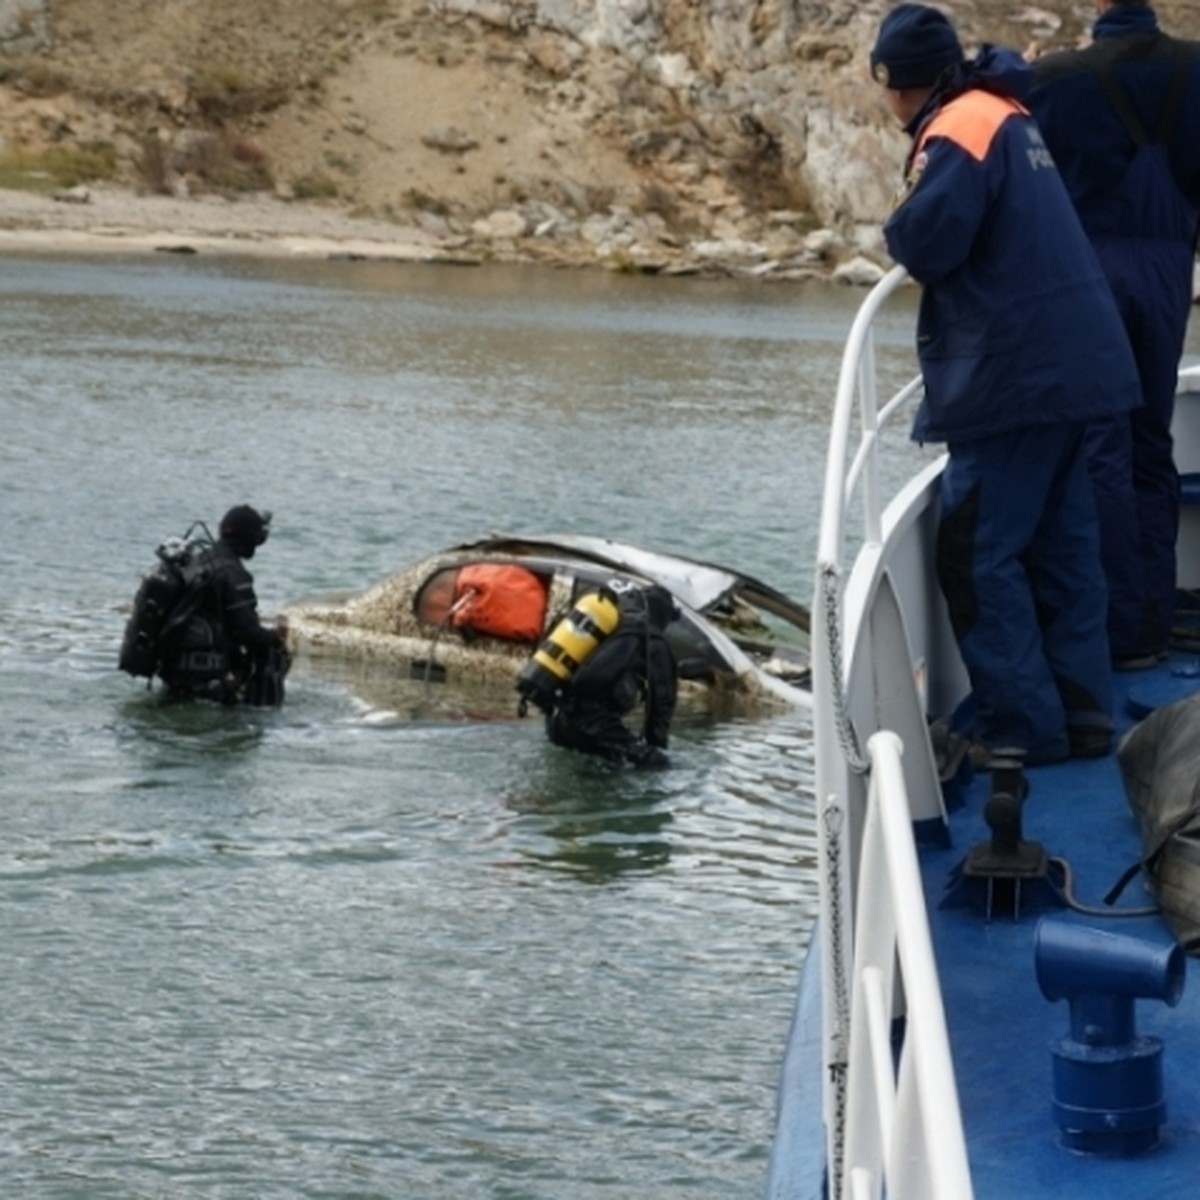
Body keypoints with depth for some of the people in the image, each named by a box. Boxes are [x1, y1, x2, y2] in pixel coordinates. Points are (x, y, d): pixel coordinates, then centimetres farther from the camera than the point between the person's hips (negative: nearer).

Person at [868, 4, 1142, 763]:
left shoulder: (959, 130, -13)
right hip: (1067, 360, 9)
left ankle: (1023, 727, -5)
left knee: (978, 555, -5)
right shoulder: (1004, 115, 16)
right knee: (1062, 546, 11)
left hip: (1016, 373, -9)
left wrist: (903, 223, -2)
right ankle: (1083, 714, 13)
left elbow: (925, 244, -22)